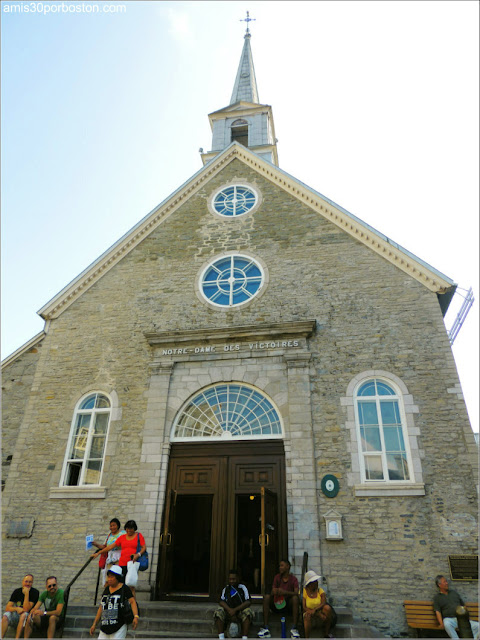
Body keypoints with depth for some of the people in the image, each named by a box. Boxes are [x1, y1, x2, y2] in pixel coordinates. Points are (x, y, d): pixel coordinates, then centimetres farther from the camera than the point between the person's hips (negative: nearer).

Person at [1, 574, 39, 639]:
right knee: (5, 615, -25)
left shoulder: (35, 592, -9)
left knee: (24, 615, -36)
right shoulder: (17, 591, 4)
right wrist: (17, 608, -22)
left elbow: (26, 609, -16)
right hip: (16, 616, 4)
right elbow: (7, 608, -2)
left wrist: (26, 594, -24)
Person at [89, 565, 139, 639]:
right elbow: (101, 607, 19)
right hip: (104, 628, 6)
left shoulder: (124, 588, -6)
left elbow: (132, 601, -15)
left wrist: (136, 616, -30)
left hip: (119, 628, -6)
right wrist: (94, 624, 18)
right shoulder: (107, 589, 13)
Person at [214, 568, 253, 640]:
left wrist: (235, 610, -21)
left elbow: (247, 602, -10)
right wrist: (229, 610, -21)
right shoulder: (226, 589, 11)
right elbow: (221, 602, -1)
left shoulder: (243, 588, 2)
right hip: (228, 611, 2)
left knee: (247, 612, -35)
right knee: (218, 612, -26)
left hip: (241, 611, -2)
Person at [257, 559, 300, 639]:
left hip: (289, 605, -2)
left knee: (295, 598, -32)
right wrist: (275, 592, -31)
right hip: (277, 604, 2)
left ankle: (294, 629, -31)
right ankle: (265, 628, -28)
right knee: (266, 597, -25)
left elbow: (296, 593, -20)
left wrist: (285, 592, -38)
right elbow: (272, 592, -5)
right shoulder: (277, 577, 3)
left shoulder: (293, 579, -3)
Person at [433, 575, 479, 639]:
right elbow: (437, 612, -2)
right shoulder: (437, 597, 8)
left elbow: (462, 605, 24)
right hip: (449, 619, -4)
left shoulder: (453, 592, 22)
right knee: (447, 624, -40)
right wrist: (441, 623, -18)